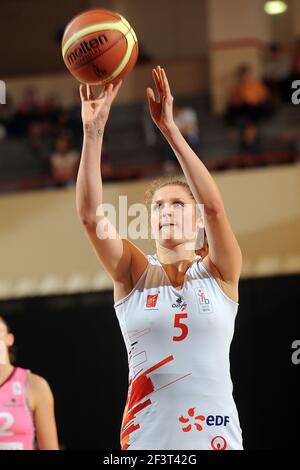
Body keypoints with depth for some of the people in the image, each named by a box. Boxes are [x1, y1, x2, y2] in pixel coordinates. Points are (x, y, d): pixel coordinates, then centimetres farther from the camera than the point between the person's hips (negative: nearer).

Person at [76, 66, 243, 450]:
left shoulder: (219, 274, 3)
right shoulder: (135, 274, 5)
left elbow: (215, 206, -14)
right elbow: (89, 215, -10)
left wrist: (170, 130, -20)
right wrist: (93, 131, -20)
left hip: (214, 434, -1)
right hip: (147, 436, 1)